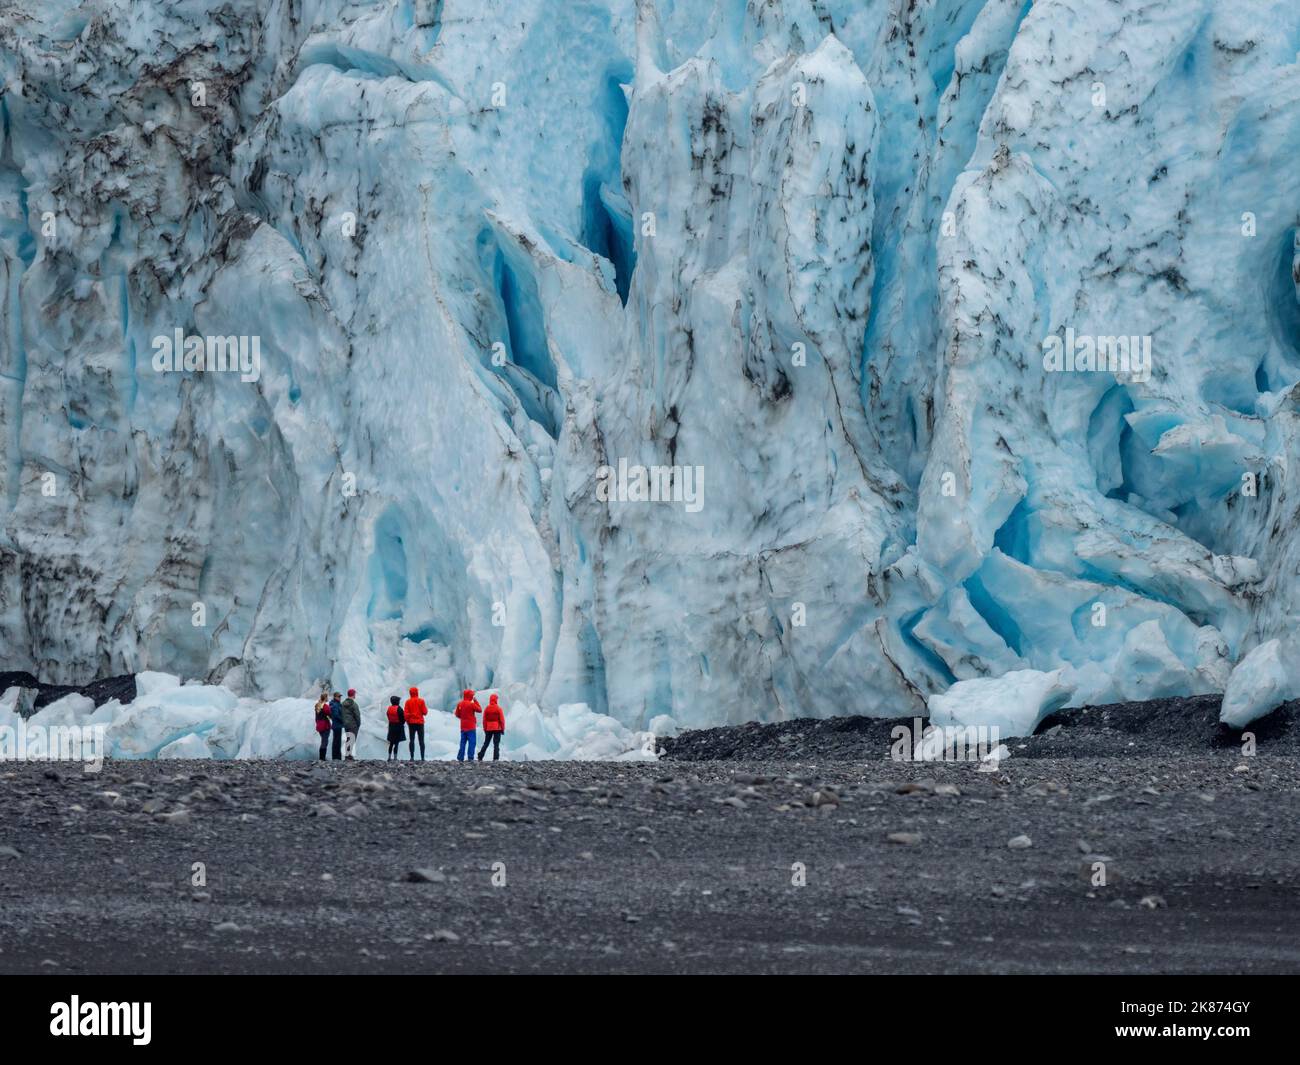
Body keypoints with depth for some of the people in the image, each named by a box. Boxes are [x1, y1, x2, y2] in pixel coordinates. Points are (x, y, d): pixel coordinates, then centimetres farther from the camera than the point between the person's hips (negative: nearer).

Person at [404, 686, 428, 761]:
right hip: (420, 722, -1)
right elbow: (424, 712, -5)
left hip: (411, 723, 1)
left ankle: (412, 757, -2)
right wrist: (426, 708, 16)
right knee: (421, 740, 2)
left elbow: (406, 713, -3)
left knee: (412, 740, 4)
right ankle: (422, 757, -3)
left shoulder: (408, 702, -1)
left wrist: (407, 721, 9)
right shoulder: (421, 701, -4)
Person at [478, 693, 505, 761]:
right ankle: (495, 758, -8)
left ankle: (480, 757, 9)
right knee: (496, 744, -1)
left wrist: (485, 729, 12)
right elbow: (502, 719, -6)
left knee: (486, 743, 12)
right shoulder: (498, 709, -6)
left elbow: (484, 720, 4)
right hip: (497, 729, -3)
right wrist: (502, 729, 1)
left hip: (488, 729, 3)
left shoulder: (486, 708, 2)